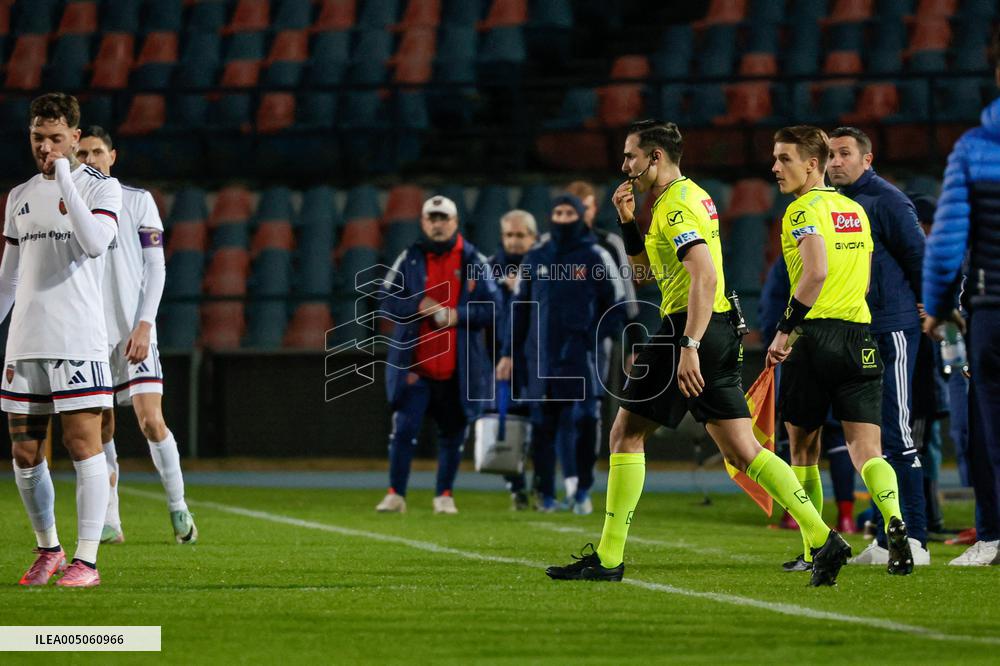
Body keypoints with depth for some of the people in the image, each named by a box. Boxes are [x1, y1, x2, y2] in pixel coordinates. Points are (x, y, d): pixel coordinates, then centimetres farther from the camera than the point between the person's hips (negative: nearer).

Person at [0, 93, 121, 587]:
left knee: (83, 445, -8)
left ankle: (86, 560, -6)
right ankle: (48, 549, 21)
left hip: (78, 341, -5)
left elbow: (94, 242, -19)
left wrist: (63, 175, -16)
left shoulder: (101, 187, 1)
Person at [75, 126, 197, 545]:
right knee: (101, 429, 2)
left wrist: (143, 326, -9)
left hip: (134, 329, -3)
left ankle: (178, 509, 3)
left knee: (151, 421, -11)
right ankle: (109, 523, 8)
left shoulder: (138, 201, 3)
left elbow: (155, 268, -1)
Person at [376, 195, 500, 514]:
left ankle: (444, 495, 20)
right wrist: (418, 306, -13)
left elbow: (491, 308, 0)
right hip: (415, 363, 0)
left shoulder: (473, 261, 2)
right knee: (404, 428, -6)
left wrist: (458, 315, -14)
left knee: (453, 431, 8)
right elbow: (389, 301, 3)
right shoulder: (410, 259, 5)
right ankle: (396, 494, 1)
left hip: (458, 365, 0)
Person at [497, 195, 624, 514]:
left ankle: (581, 489, -1)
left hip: (579, 355, -3)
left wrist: (593, 337, -7)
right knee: (543, 426, 3)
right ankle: (547, 496, 10)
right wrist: (509, 353, 12)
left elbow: (617, 307, 6)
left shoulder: (595, 257, 3)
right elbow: (519, 309, 17)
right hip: (540, 355, 3)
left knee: (583, 423, -13)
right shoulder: (535, 259, 12)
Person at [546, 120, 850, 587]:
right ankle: (823, 539, -2)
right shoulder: (691, 196, 19)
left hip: (690, 326, -10)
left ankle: (608, 558, 1)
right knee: (742, 451, 6)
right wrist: (628, 221, 15)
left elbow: (705, 277, -25)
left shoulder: (676, 205, -13)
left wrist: (689, 347, -30)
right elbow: (647, 270, 29)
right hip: (720, 332, 10)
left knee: (626, 434, -1)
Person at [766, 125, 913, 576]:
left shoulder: (804, 209, -7)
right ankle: (894, 521, -29)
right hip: (860, 341, 6)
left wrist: (784, 330, -18)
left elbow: (816, 272, -21)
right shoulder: (855, 210, 17)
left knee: (803, 445, 10)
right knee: (866, 448, -2)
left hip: (815, 336, -6)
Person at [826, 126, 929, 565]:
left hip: (892, 331, -8)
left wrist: (930, 311, -4)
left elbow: (919, 255, -9)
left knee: (896, 434, -10)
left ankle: (914, 540, -9)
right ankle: (887, 539, 12)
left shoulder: (887, 200, -8)